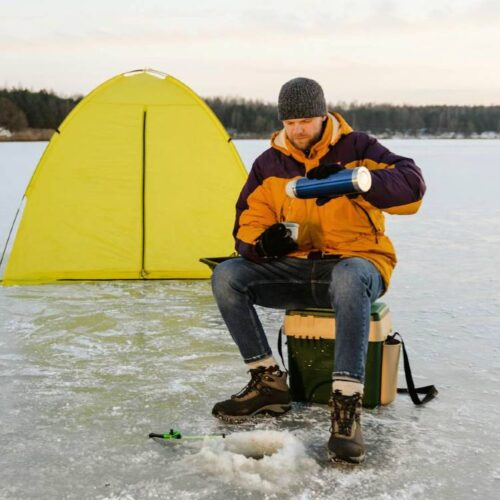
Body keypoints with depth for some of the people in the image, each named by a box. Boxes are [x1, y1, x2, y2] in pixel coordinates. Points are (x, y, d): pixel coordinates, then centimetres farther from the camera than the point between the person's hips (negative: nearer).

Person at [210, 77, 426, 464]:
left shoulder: (356, 148, -2)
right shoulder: (269, 164, 8)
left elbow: (412, 186, -16)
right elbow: (247, 224, 7)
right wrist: (262, 242, -19)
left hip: (356, 263, -4)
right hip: (294, 270, 4)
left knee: (349, 277, -42)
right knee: (226, 276, -18)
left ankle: (347, 405, -40)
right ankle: (269, 381, -9)